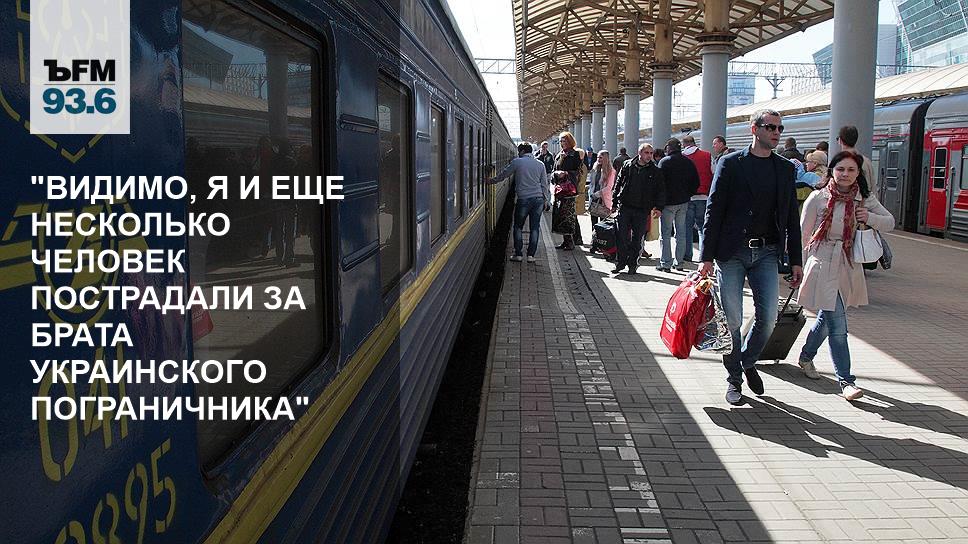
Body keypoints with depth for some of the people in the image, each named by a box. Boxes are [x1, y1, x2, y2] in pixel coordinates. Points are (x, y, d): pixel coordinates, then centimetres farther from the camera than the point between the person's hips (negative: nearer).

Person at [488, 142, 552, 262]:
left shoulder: (516, 162, -1)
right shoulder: (540, 164, 10)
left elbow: (503, 175, 8)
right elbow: (544, 184, 12)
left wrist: (491, 180, 24)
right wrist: (546, 200, 19)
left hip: (523, 199, -3)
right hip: (538, 199, 3)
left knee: (518, 227, 9)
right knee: (534, 227, 6)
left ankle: (518, 254, 8)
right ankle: (531, 255, 6)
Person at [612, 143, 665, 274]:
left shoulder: (655, 171, 3)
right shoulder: (628, 166, 6)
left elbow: (661, 190, 5)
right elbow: (618, 183, 11)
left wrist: (658, 207, -6)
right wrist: (614, 202, 7)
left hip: (642, 210, 0)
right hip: (625, 207, 1)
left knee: (637, 239, 5)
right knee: (622, 236, -1)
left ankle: (632, 264, 15)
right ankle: (621, 262, 8)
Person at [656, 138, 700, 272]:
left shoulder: (664, 162, -9)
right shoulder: (688, 162, 6)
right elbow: (696, 183, 9)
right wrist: (687, 195, 15)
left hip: (668, 202, -5)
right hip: (683, 203, 5)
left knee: (665, 234, -1)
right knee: (681, 233, 11)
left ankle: (665, 263, -3)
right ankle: (679, 262, 15)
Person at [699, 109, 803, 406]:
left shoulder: (785, 168, 11)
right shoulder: (730, 164, -2)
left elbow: (791, 217, 13)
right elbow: (714, 210, -4)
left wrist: (796, 261, 9)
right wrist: (707, 256, -9)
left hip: (767, 252, 3)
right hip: (732, 252, -3)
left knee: (768, 317, -1)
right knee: (731, 319, 1)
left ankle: (748, 361, 27)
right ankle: (734, 378, 17)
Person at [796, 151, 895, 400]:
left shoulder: (863, 199, 5)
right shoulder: (818, 198, -7)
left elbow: (890, 222, 11)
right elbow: (803, 234, -1)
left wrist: (870, 218, -10)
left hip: (849, 266, 5)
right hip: (823, 266, -5)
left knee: (827, 318, 18)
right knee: (837, 326, -9)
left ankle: (806, 357, 41)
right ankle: (845, 380, -3)